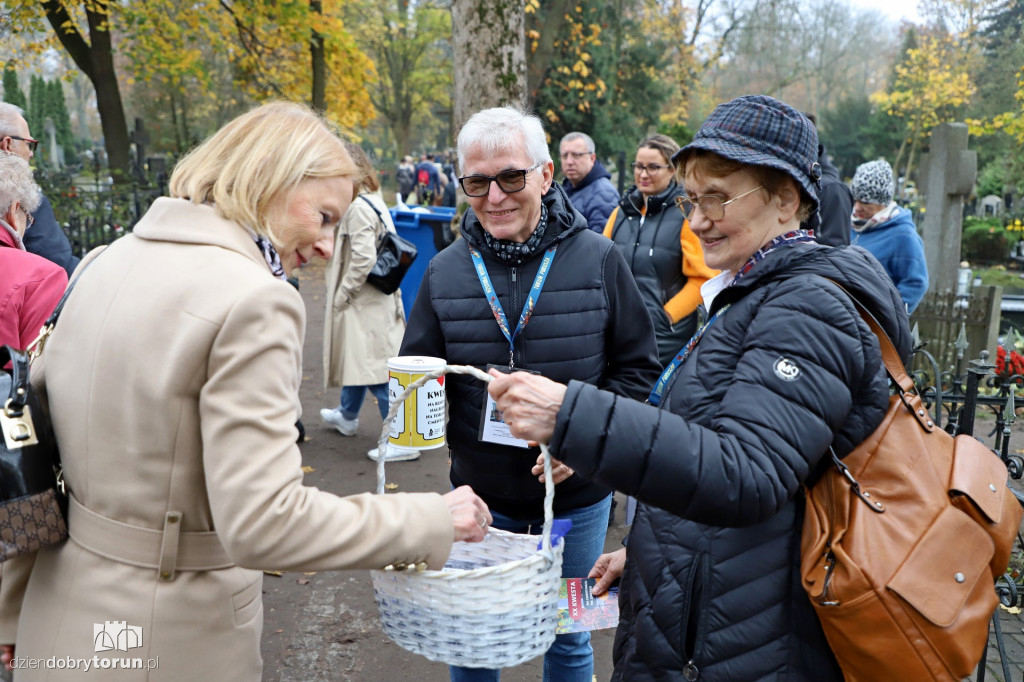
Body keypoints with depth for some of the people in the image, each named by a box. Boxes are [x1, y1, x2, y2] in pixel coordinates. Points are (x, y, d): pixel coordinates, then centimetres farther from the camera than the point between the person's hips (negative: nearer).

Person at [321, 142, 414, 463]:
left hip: (365, 303, -10)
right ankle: (347, 416, 44)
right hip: (374, 300, 10)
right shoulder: (375, 202, 12)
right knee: (358, 360, 25)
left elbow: (363, 258, -26)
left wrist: (342, 294, -14)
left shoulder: (358, 207, -18)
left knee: (376, 368, -7)